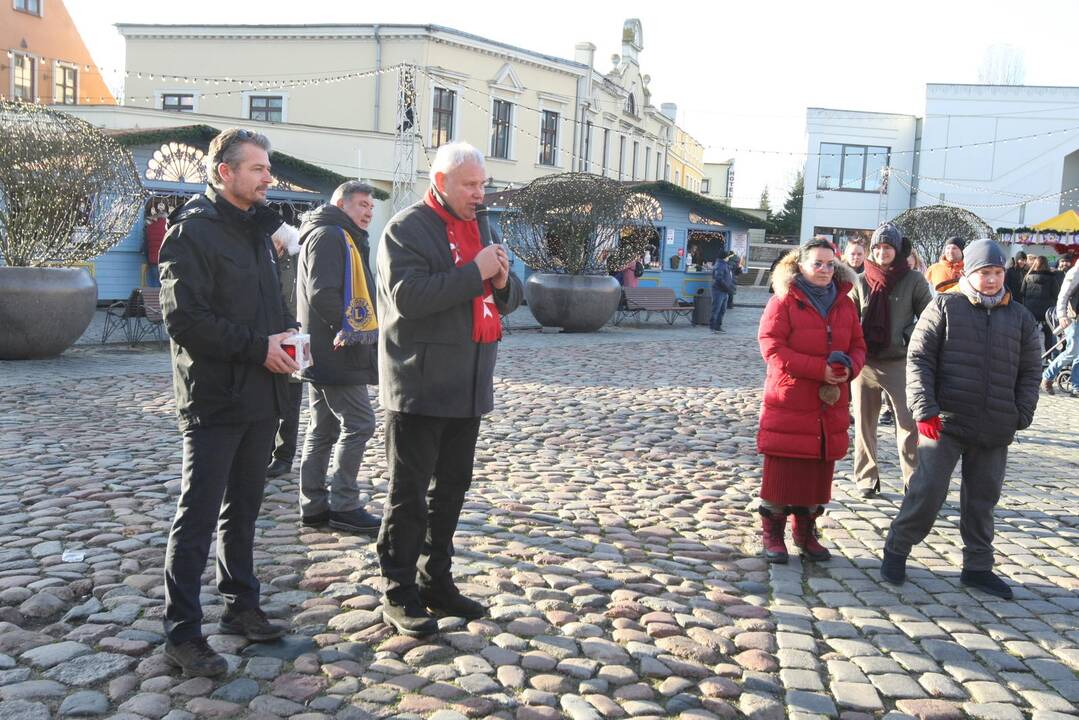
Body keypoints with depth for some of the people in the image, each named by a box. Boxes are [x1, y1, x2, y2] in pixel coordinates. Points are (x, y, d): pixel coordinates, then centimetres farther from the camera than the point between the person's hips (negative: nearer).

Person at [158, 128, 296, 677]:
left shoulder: (256, 229, 15)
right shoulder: (193, 230, -11)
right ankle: (182, 633, 7)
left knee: (242, 509, 17)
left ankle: (241, 606, 30)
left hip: (260, 396, 8)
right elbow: (184, 317, -19)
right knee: (198, 517, -2)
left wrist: (286, 332, 3)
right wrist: (257, 346, -19)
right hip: (214, 399, -8)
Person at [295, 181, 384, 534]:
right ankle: (344, 507, -3)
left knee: (324, 430, 11)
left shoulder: (343, 239, 23)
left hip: (324, 356, 11)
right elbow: (322, 293, -23)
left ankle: (314, 507, 17)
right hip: (338, 355, -11)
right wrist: (348, 329, -15)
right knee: (358, 424, -7)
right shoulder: (329, 236, -11)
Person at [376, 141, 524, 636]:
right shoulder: (406, 229, -8)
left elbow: (508, 300, 19)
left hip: (467, 386, 8)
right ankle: (399, 596, 10)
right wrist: (475, 272, -22)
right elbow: (407, 295, -23)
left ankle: (436, 583, 28)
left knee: (452, 487, 15)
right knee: (409, 493, -1)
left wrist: (503, 282, -5)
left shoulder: (480, 227, 16)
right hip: (419, 386, -8)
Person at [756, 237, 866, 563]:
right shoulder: (783, 301, -7)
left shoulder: (845, 303, 10)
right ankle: (772, 534, 14)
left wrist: (849, 367, -12)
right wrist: (820, 369, -21)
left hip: (831, 405, 5)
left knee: (819, 473, 11)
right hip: (788, 404, -5)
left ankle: (806, 531, 27)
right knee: (781, 472, 0)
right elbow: (772, 347, -15)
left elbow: (857, 345, 13)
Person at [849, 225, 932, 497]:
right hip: (864, 362, 2)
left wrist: (908, 337, -9)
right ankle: (866, 478, 22)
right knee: (864, 424, 10)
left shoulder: (914, 281, 0)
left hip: (899, 363, -2)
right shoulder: (860, 282, 5)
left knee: (909, 425, -4)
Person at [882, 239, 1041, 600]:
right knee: (927, 491, -6)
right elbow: (918, 359, -4)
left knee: (983, 499, 12)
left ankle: (977, 567, 25)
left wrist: (1020, 417, 1)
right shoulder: (945, 306, 0)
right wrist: (925, 410, -12)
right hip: (945, 422, -3)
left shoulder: (1019, 316, 9)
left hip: (995, 431, 4)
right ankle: (896, 551, 12)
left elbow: (1030, 371, 12)